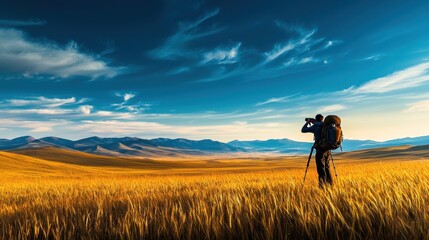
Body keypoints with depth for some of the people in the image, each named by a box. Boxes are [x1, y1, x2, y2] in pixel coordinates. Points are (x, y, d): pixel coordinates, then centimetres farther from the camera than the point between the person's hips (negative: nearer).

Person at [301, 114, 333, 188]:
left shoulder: (315, 126, -7)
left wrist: (307, 122, 15)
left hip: (320, 149, -6)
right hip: (327, 150, 6)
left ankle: (322, 185, -7)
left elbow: (303, 130, 2)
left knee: (321, 168, -5)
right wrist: (314, 123, 29)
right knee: (327, 167, 17)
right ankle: (330, 184, 22)